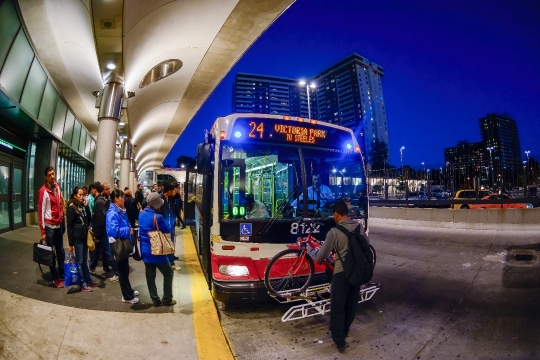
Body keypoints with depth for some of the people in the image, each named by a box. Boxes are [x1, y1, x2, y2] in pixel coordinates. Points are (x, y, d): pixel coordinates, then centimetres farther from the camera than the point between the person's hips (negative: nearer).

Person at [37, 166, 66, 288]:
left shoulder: (57, 186, 5)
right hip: (49, 226, -6)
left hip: (59, 225, 6)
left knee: (61, 251, 14)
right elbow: (41, 211, -13)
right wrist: (42, 231, -12)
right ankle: (55, 278, 17)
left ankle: (62, 275, 26)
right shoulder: (43, 191, -14)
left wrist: (62, 221, 13)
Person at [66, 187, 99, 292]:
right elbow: (69, 226, -12)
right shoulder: (71, 208, -11)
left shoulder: (83, 206, 9)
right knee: (79, 262, 4)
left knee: (85, 261, 16)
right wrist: (70, 243, -12)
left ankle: (89, 280, 25)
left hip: (85, 237, 7)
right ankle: (83, 284, 13)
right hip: (77, 238, -6)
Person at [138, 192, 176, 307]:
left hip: (145, 250, 8)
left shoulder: (141, 214, 1)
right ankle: (167, 299, 17)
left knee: (150, 276, 13)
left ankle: (155, 300, 24)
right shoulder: (157, 217, -23)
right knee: (168, 273, 10)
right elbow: (168, 231, -11)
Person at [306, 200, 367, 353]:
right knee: (351, 304, 22)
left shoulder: (334, 232, -18)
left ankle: (339, 341, 18)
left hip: (342, 273, -6)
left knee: (337, 307, 9)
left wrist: (310, 249, 4)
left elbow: (320, 257, -14)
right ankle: (344, 331, 41)